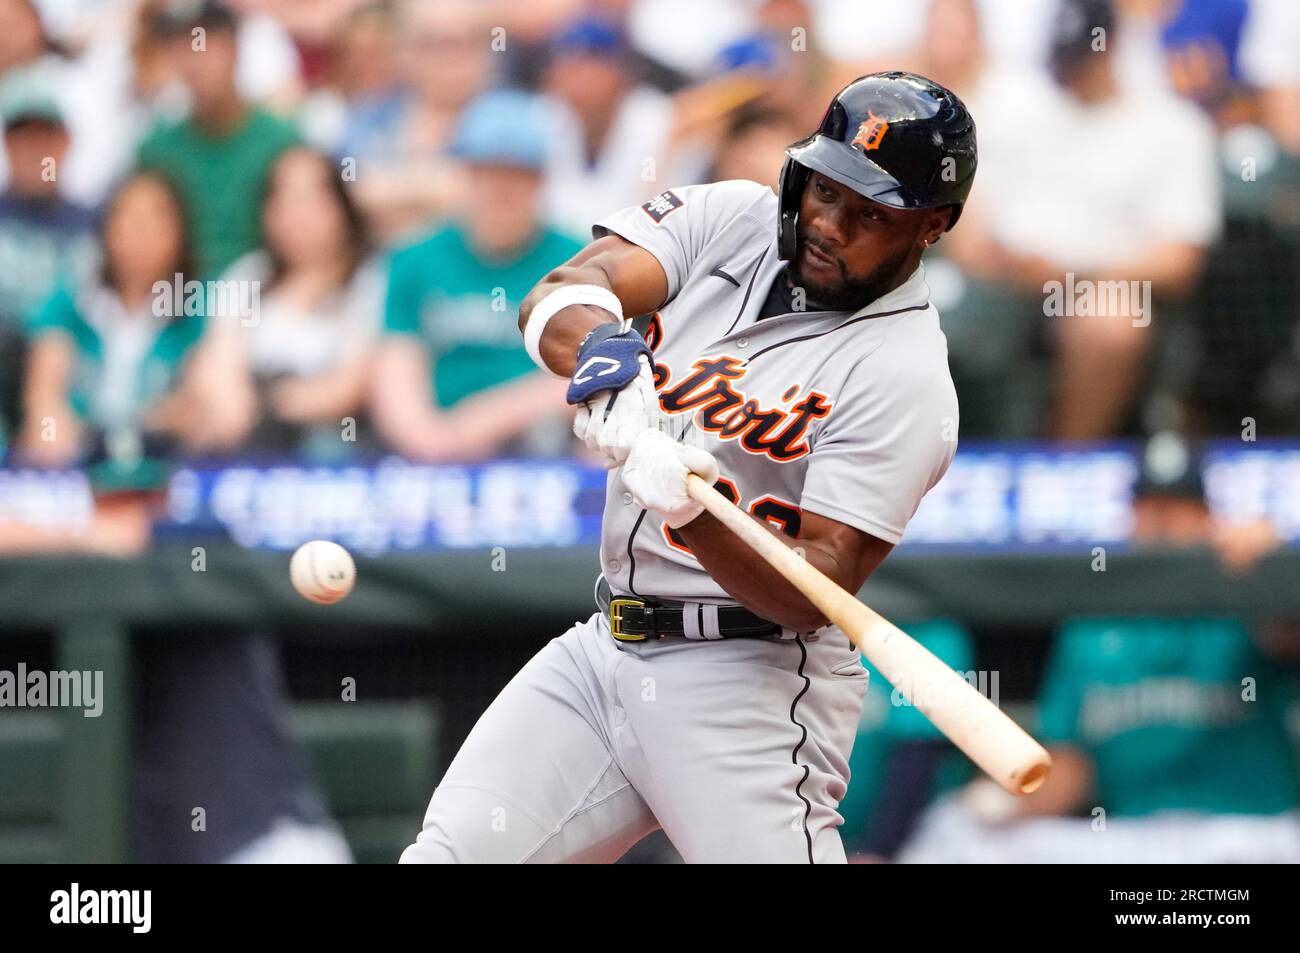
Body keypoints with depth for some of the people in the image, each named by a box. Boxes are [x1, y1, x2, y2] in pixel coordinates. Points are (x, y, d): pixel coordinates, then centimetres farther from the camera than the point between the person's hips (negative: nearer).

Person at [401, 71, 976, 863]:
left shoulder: (904, 374, -13)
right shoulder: (734, 218, 5)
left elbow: (814, 593, -19)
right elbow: (557, 300, -9)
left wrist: (690, 512, -36)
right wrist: (604, 350, -32)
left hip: (750, 683, -6)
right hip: (606, 646, 6)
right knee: (447, 854, -2)